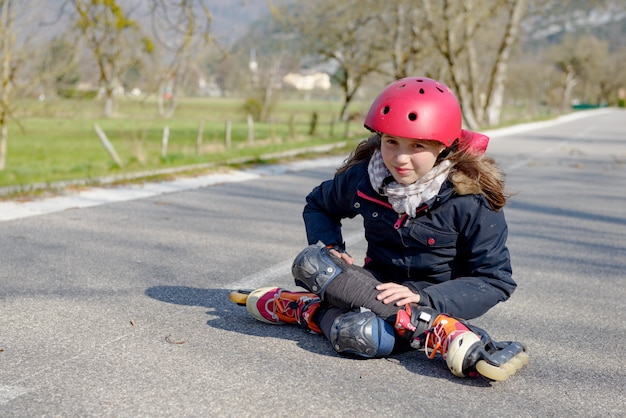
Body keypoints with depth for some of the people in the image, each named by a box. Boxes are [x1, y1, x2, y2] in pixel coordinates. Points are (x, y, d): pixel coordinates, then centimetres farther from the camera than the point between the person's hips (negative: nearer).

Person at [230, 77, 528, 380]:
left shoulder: (473, 201, -16)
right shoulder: (362, 179, -4)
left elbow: (495, 281, -14)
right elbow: (318, 205, 17)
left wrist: (421, 295, -27)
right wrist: (329, 248, -4)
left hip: (437, 301, -7)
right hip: (379, 285, 7)